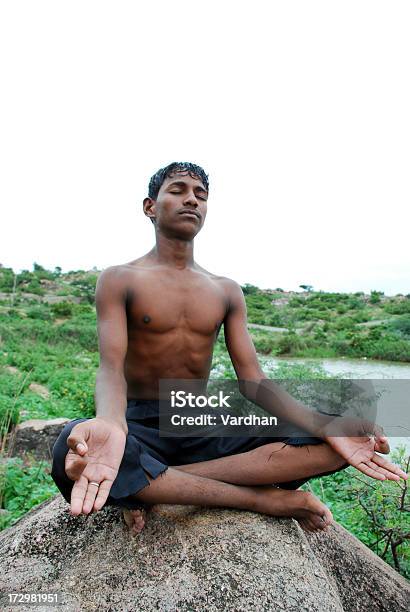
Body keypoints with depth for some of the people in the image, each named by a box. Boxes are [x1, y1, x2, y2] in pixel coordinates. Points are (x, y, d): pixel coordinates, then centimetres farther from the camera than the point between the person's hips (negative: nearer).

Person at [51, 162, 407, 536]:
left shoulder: (226, 291, 6)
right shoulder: (119, 280, -3)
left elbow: (253, 379, -1)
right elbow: (111, 369, -16)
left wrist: (326, 428, -17)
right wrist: (110, 427, -41)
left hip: (205, 427, 4)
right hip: (142, 426, -2)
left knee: (330, 447, -14)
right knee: (69, 449, -37)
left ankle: (149, 485, -19)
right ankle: (261, 499, -22)